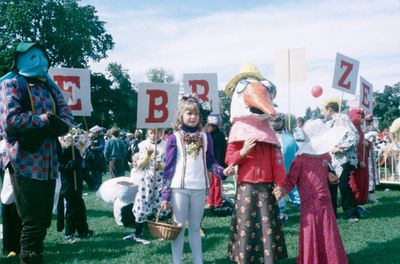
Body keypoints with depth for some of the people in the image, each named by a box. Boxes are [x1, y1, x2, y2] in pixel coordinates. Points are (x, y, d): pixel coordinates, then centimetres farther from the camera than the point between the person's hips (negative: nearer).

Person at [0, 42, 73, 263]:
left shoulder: (51, 86, 15)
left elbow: (67, 120, 6)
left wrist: (41, 132, -11)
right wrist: (45, 120, -10)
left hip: (49, 164, 6)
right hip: (25, 164, -6)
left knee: (44, 220, 12)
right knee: (33, 221, -4)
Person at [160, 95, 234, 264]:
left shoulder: (205, 137, 7)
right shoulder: (174, 138, -2)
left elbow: (210, 162, 10)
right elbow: (169, 167, -1)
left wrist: (222, 171, -11)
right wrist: (165, 194, -5)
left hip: (199, 188, 3)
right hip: (179, 188, -3)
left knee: (195, 228, 13)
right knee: (179, 227, 4)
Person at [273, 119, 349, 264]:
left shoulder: (326, 157, 7)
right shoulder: (300, 159, -13)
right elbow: (291, 179, -12)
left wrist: (332, 177, 0)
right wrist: (283, 189, -31)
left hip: (325, 204, 5)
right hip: (309, 206, -5)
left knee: (329, 239, 12)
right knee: (310, 239, 1)